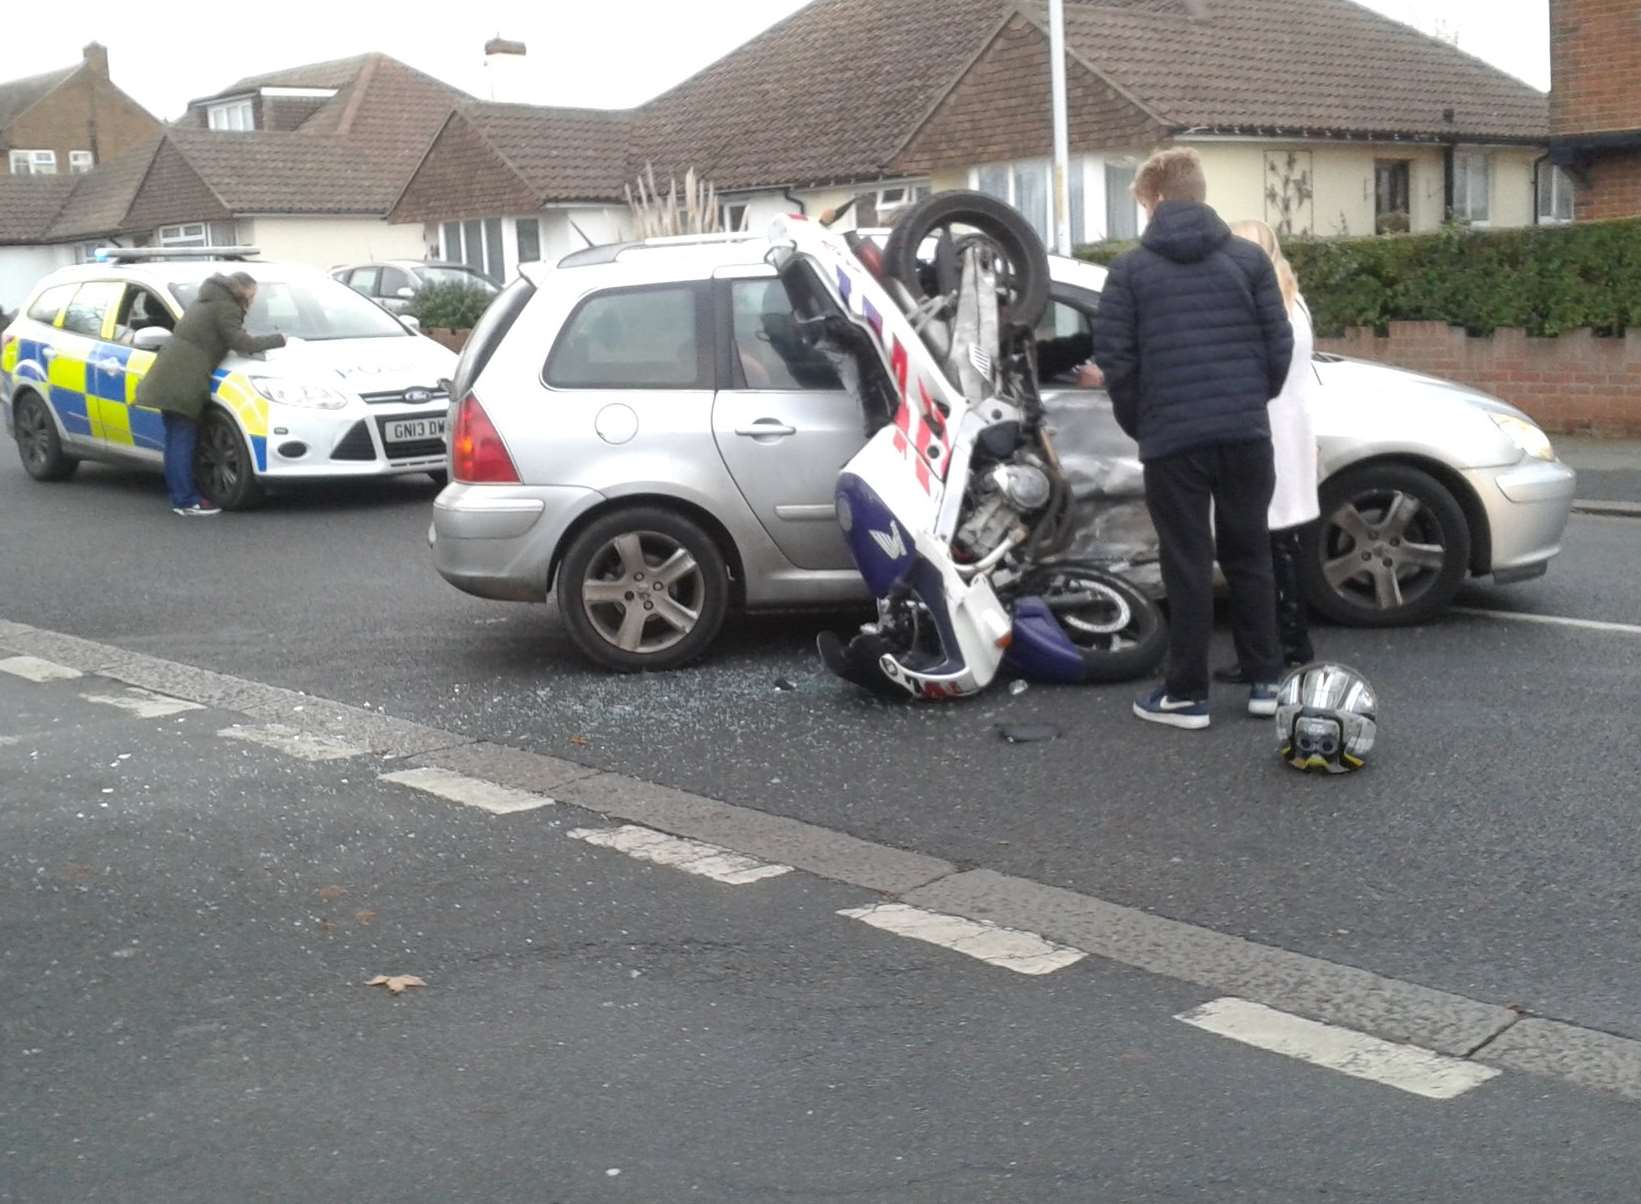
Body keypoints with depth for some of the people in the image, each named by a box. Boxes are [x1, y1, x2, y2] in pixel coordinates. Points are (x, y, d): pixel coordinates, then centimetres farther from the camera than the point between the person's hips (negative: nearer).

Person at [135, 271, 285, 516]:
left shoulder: (209, 300, 22)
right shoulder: (225, 308, -8)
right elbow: (242, 344, -13)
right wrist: (279, 340, -3)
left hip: (171, 377, 10)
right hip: (183, 381, -10)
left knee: (177, 439, 12)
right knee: (182, 440, -7)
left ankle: (180, 496, 18)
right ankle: (186, 501, -6)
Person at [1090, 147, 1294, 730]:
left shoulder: (1130, 269, 1)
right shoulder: (1249, 257, 6)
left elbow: (1114, 357, -3)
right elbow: (1279, 344, 3)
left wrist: (1138, 424, 11)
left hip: (1172, 438, -2)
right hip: (1245, 434, 2)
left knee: (1187, 565, 3)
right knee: (1249, 555, 14)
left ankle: (1187, 694, 7)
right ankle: (1264, 680, 19)